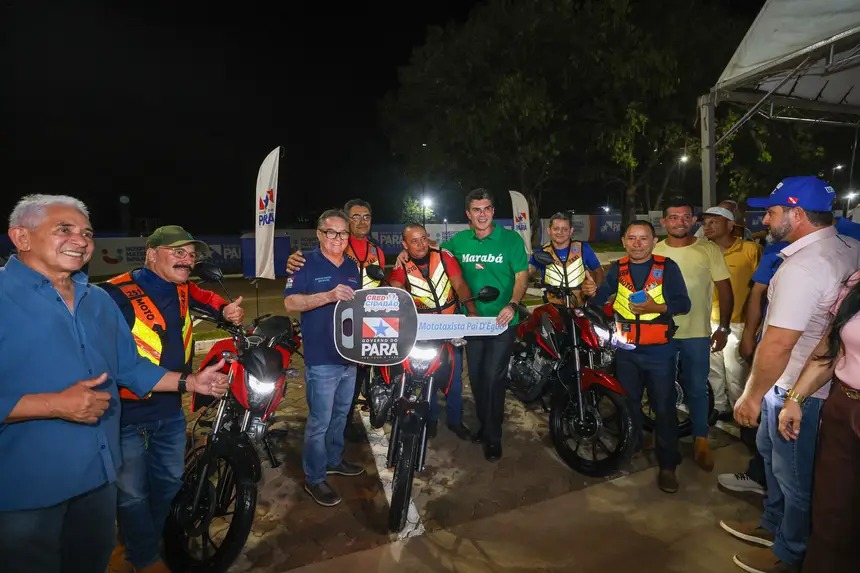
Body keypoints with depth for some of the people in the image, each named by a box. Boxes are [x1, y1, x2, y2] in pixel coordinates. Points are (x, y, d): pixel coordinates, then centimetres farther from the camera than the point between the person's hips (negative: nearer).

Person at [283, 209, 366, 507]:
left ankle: (334, 460, 40)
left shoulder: (353, 267, 11)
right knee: (319, 421, 1)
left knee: (340, 414, 21)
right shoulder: (306, 264, -10)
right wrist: (330, 295, -31)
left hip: (350, 355, 7)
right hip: (321, 359, -7)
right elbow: (290, 302, -20)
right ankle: (314, 479, 17)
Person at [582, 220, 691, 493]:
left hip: (659, 350, -2)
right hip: (626, 349, 3)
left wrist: (658, 307, -28)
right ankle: (629, 448, 37)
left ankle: (667, 465, 18)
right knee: (628, 403, 17)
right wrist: (592, 292, -31)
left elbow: (683, 303, -10)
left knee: (664, 407, 4)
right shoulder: (617, 269, 3)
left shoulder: (667, 267, -5)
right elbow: (601, 297, -8)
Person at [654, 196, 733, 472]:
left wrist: (723, 328, -4)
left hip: (697, 333, -2)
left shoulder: (709, 250, -4)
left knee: (697, 389, 8)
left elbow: (725, 291, 0)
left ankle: (701, 441, 25)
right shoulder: (653, 252, 1)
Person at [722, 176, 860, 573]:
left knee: (795, 475, 10)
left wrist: (752, 396, -17)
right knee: (771, 451, 25)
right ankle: (773, 525, 44)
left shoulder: (801, 267, -28)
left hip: (798, 390, -9)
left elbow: (778, 345, -28)